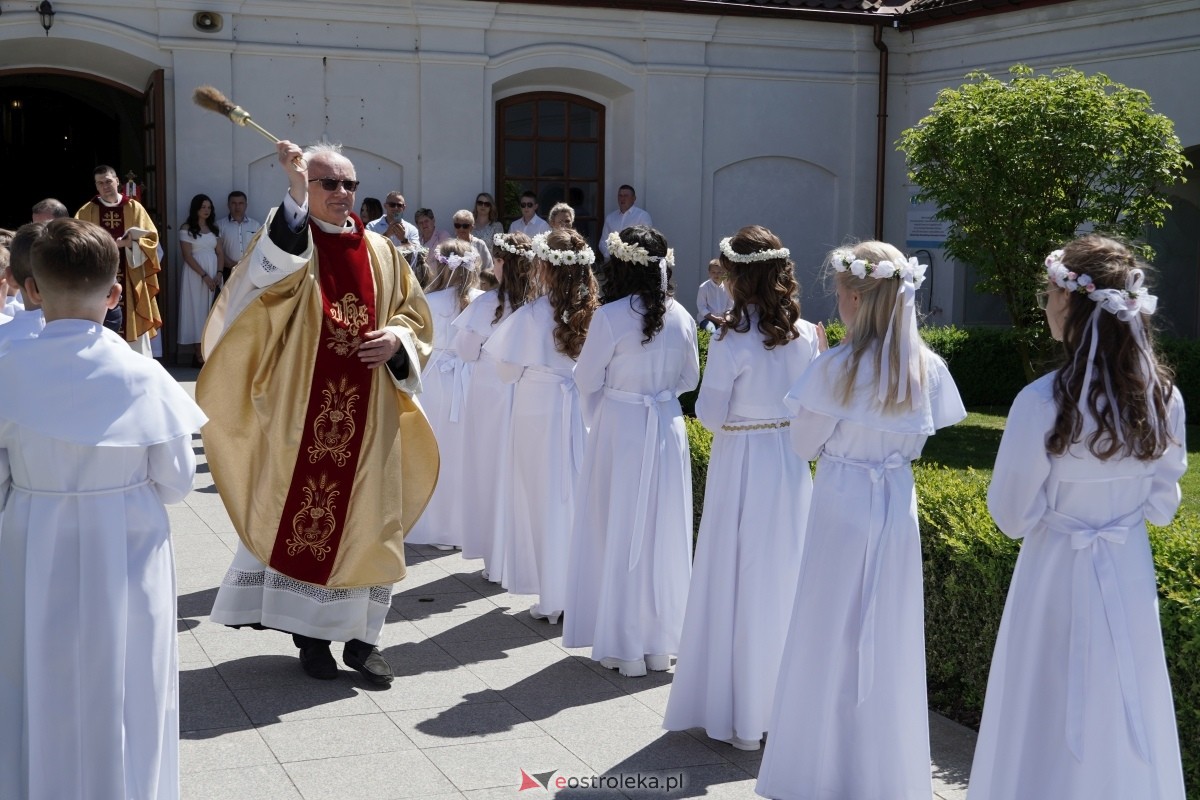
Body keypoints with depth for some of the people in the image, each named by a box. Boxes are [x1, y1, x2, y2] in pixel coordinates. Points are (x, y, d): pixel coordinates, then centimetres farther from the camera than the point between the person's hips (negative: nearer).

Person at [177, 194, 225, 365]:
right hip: (195, 274, -5)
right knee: (197, 310, -4)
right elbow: (187, 256, -9)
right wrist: (204, 276, -15)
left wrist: (219, 273, -6)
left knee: (211, 311, 0)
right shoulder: (187, 228, -2)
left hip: (214, 275, 5)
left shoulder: (214, 228, 15)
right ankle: (198, 354, -5)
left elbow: (220, 253, 11)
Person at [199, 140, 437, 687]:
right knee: (301, 516, 2)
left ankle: (362, 636, 17)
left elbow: (414, 314, 16)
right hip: (303, 410, -3)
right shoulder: (291, 237, -1)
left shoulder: (379, 252, 10)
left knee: (368, 518, 6)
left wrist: (396, 339, -6)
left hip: (367, 413, 4)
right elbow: (272, 271, -26)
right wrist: (296, 192, -33)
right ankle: (311, 635, 15)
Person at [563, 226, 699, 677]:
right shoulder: (681, 318, -1)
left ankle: (623, 648, 11)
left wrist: (595, 421, 13)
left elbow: (587, 380, -5)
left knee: (618, 534, 6)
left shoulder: (610, 317, -14)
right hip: (668, 429, 4)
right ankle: (660, 644, 20)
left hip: (618, 431, -4)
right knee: (663, 534, 12)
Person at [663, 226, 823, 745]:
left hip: (741, 465, -5)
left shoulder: (732, 340, -15)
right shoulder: (806, 335, 0)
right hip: (792, 465, 5)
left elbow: (710, 415, -11)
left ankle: (742, 719, 11)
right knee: (785, 578, 13)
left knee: (739, 582, 5)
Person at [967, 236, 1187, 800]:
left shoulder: (1042, 403, -22)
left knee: (1053, 720, 11)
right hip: (1131, 573, 4)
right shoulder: (1163, 398, -8)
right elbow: (1163, 506, 3)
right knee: (1126, 714, 17)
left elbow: (1012, 517, -14)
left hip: (1059, 572, -4)